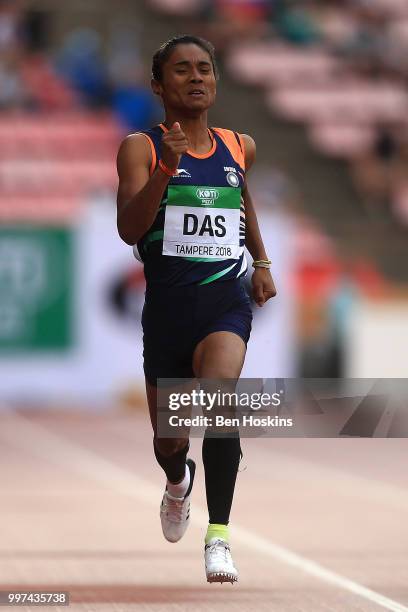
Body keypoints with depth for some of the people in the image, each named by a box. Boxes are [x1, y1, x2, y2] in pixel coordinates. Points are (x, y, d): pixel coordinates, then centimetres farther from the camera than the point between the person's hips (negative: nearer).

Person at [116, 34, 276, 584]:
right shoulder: (141, 148, -4)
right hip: (167, 306, -1)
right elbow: (130, 230, -17)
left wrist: (262, 261, 25)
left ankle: (219, 534, -25)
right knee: (169, 439, 11)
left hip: (226, 299, 1)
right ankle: (178, 482, 50)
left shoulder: (239, 147, 9)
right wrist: (167, 168, -27)